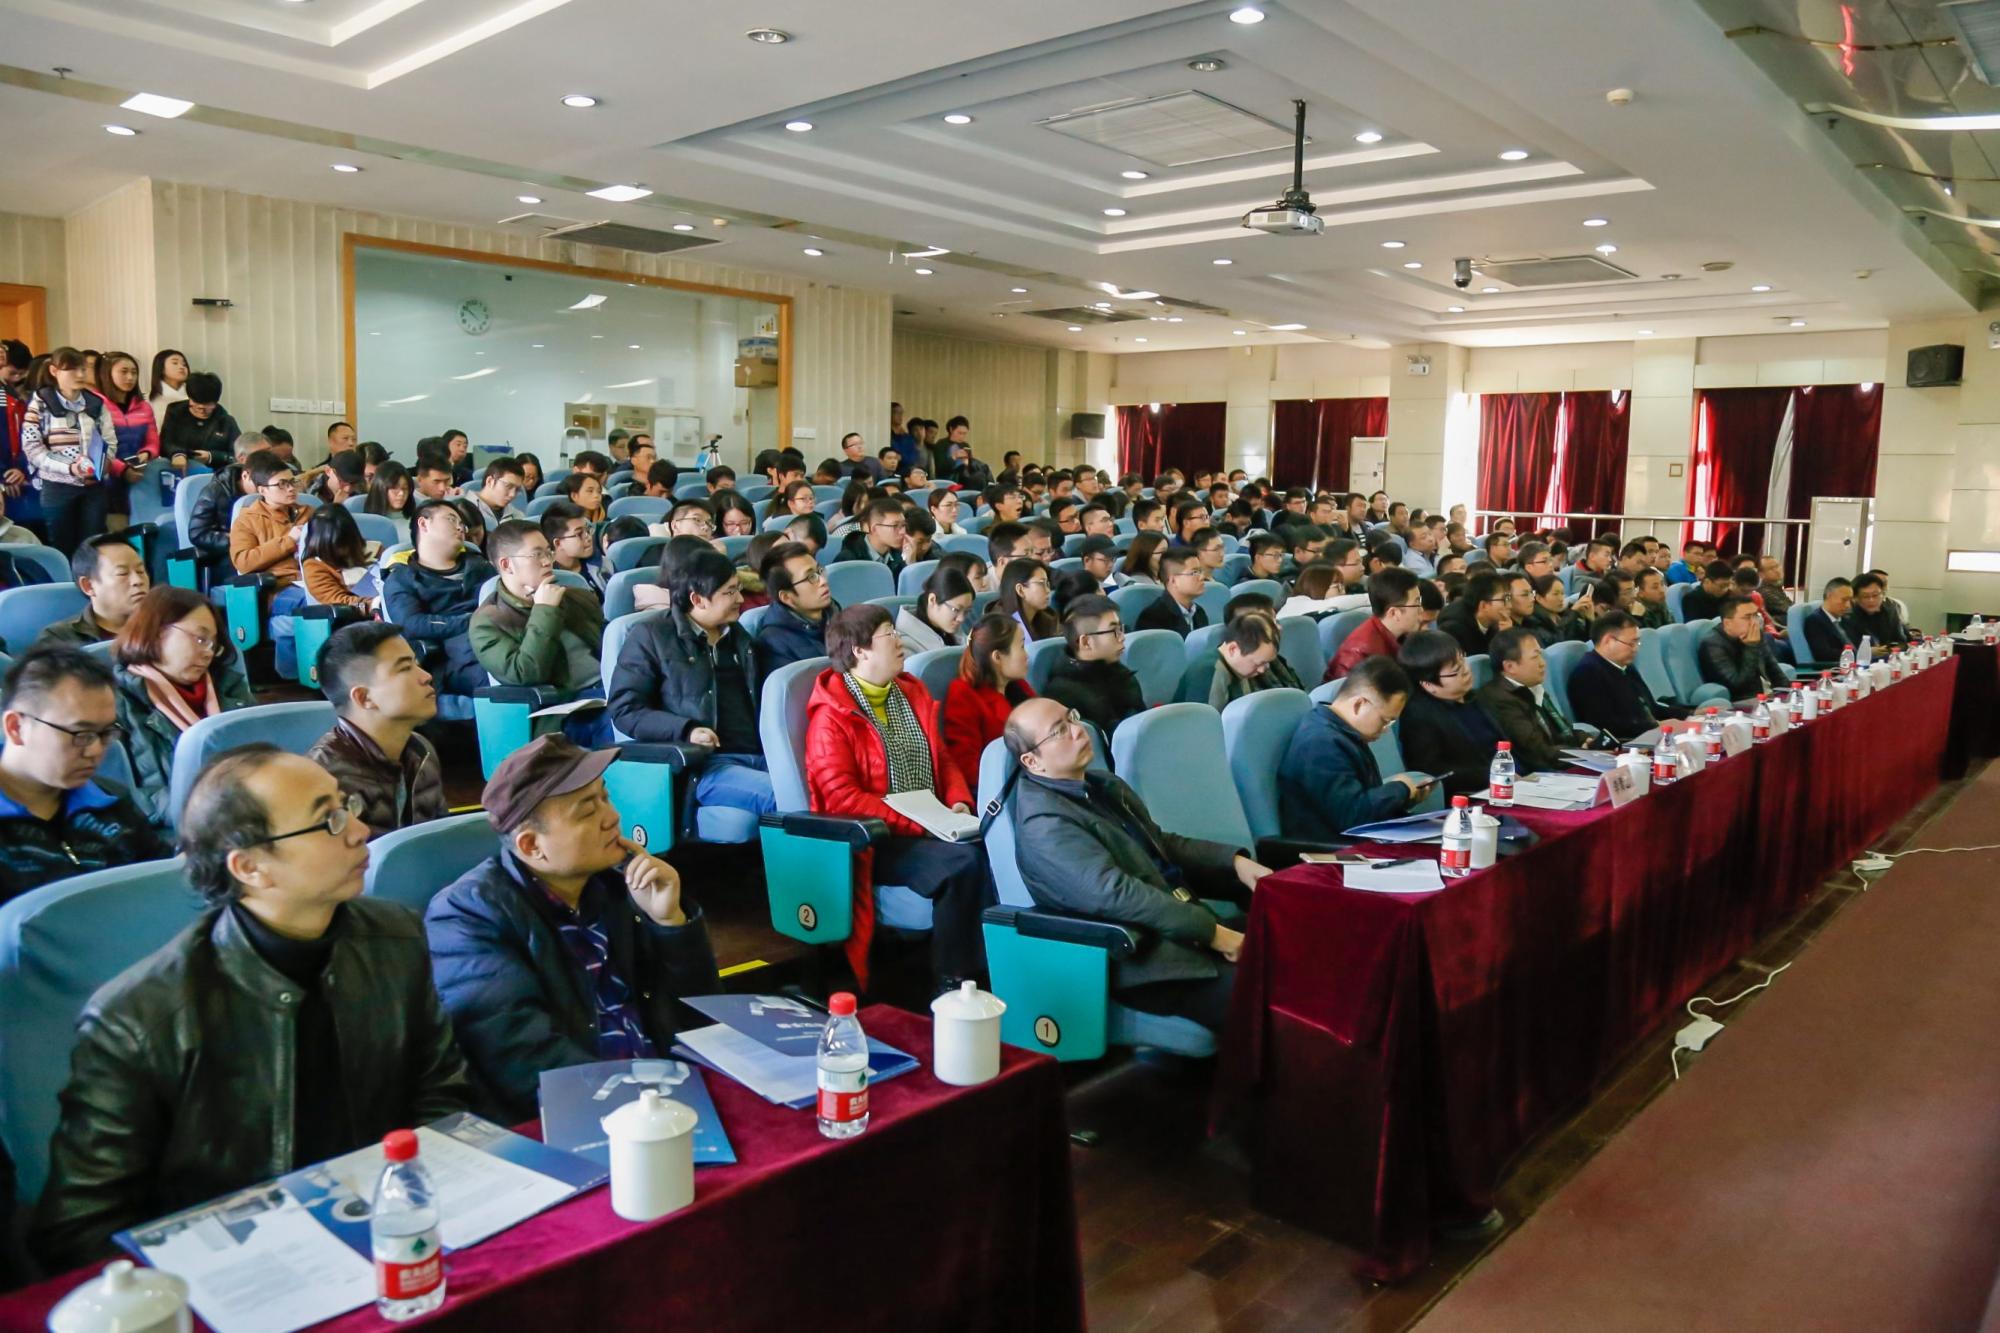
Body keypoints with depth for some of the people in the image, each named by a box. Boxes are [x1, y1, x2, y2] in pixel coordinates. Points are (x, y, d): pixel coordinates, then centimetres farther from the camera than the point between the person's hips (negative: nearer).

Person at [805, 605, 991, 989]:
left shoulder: (912, 694, 16)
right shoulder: (832, 715, -7)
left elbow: (943, 759, 21)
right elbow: (841, 797, -15)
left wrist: (959, 802, 0)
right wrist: (917, 825, -20)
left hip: (933, 827, 7)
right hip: (876, 842, -7)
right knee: (961, 860, -30)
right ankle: (950, 981, -18)